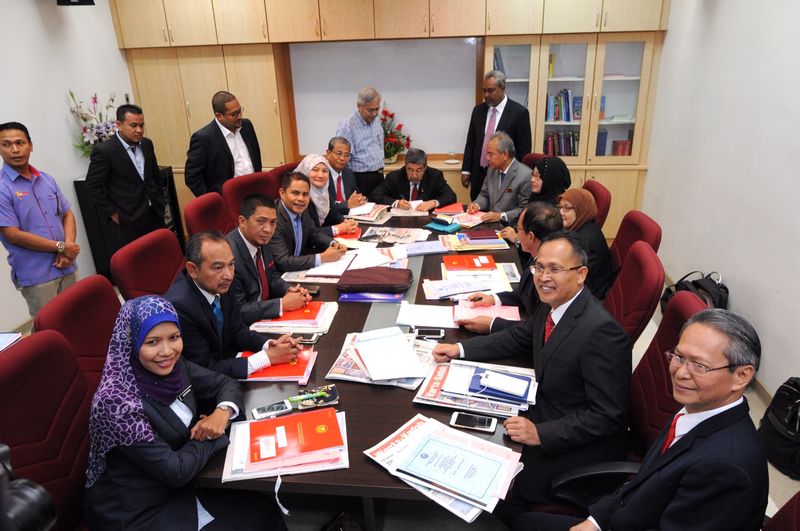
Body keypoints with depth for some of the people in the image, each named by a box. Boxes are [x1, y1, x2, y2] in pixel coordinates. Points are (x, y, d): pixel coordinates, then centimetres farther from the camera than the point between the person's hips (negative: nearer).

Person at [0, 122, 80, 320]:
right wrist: (61, 247, -11)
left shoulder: (47, 180, 8)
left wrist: (68, 248, -6)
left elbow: (67, 214, 11)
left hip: (66, 267, 5)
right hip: (35, 275, -5)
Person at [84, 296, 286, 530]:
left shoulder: (174, 365, -8)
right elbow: (175, 471, -25)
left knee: (264, 512, 3)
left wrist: (223, 412, -15)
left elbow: (226, 383, 5)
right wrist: (209, 435, -10)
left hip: (177, 488, 6)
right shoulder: (116, 400, -29)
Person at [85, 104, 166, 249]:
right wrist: (113, 213, -7)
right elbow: (93, 186, -8)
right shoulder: (103, 151, -11)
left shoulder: (147, 144, 7)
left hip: (155, 214, 5)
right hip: (129, 220, -5)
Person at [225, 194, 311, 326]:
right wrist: (282, 304, -21)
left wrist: (289, 290, -5)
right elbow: (237, 311, -25)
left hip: (264, 317, 8)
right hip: (243, 328, -8)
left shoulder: (261, 241, -1)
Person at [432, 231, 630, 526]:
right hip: (544, 412, 8)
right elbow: (519, 337, 13)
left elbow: (607, 416, -25)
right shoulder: (553, 305, -4)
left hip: (582, 446, -8)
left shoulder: (601, 331, -29)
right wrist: (460, 349, 3)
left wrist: (541, 433, -28)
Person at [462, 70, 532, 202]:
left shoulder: (519, 112, -7)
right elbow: (470, 142, 12)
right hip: (478, 175, 5)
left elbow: (524, 149, -6)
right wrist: (466, 170, 7)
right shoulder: (478, 110, 8)